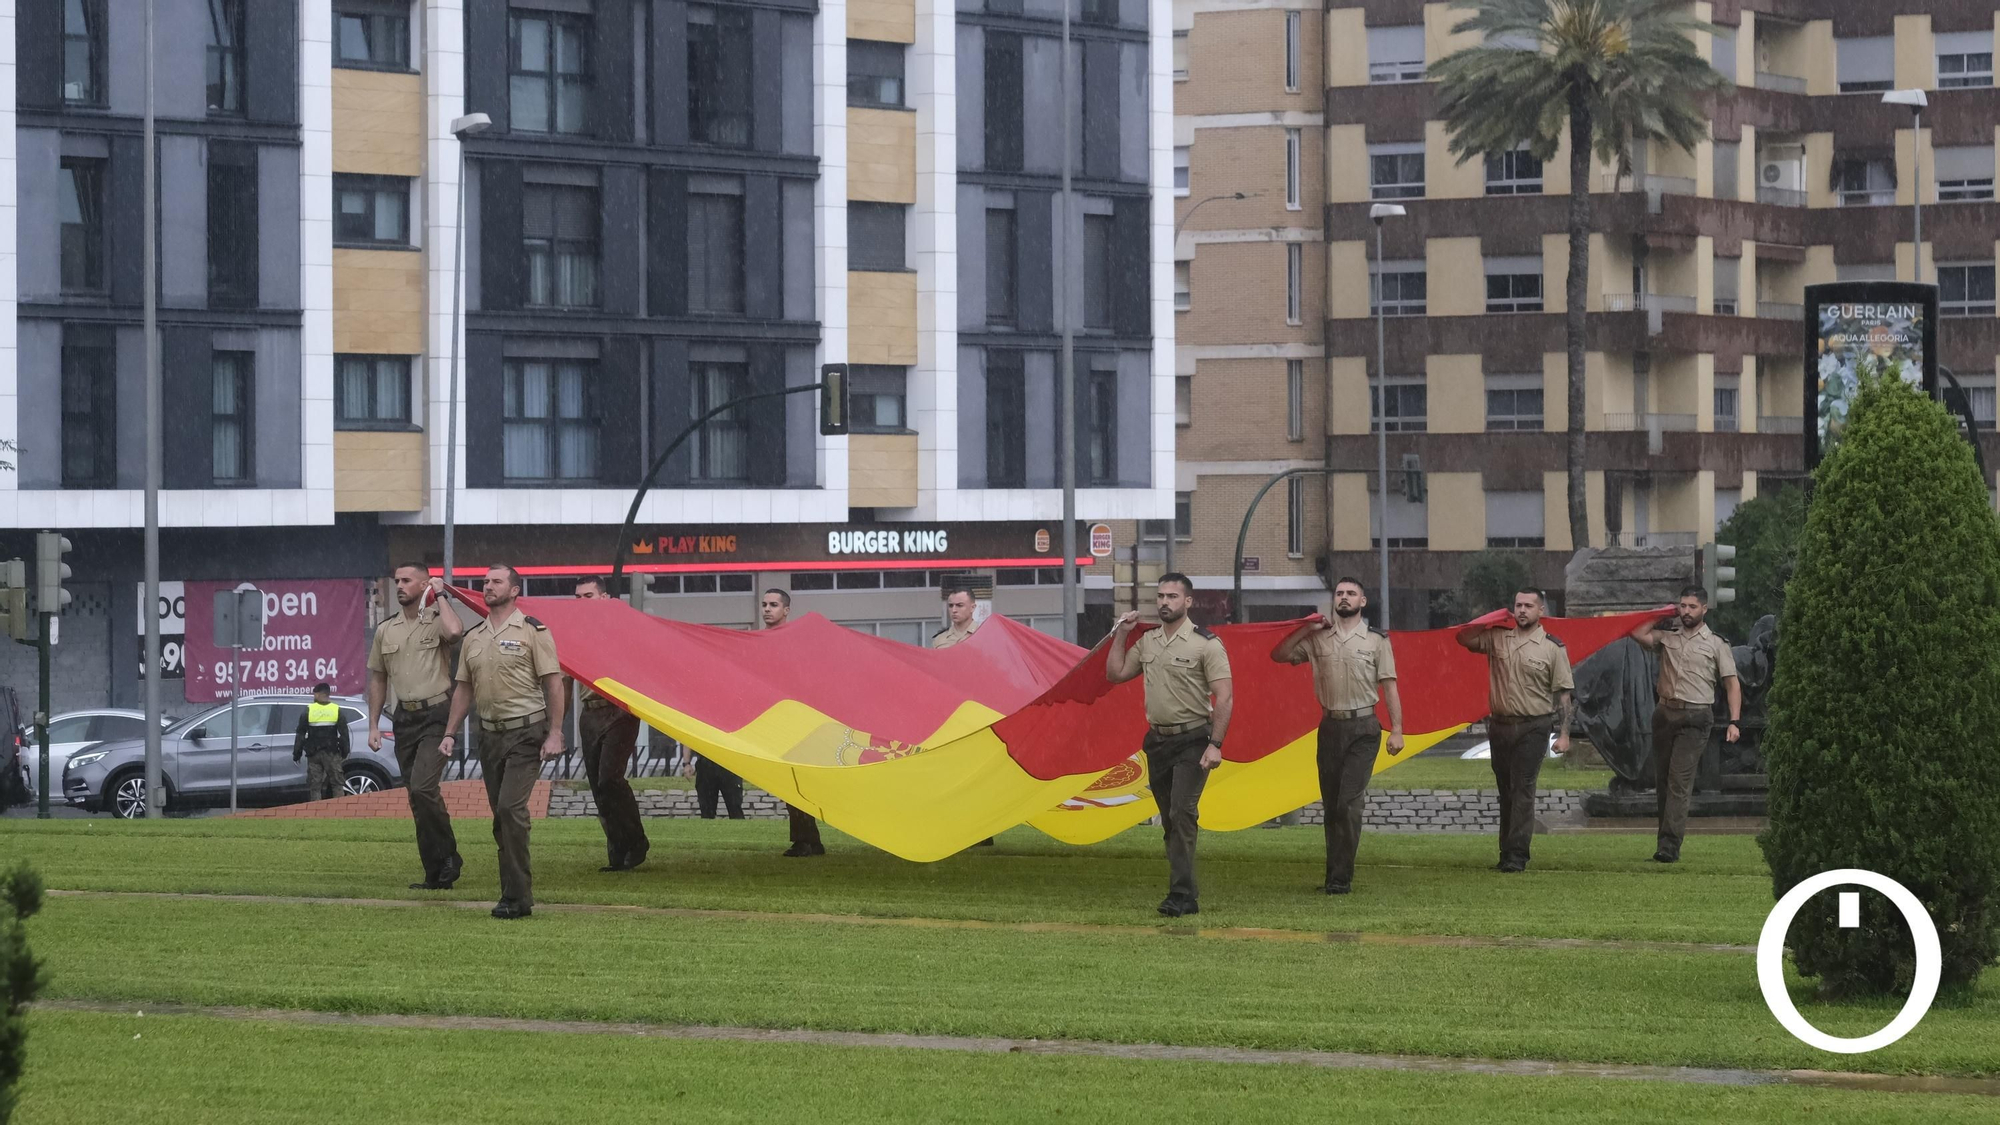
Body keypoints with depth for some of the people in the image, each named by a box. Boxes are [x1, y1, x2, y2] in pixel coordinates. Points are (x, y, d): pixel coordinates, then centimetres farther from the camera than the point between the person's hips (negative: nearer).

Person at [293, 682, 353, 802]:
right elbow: (344, 734, 0)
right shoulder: (337, 710, -1)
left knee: (314, 785, 4)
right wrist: (345, 753, 8)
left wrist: (296, 753, 8)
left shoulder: (308, 710, -1)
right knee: (337, 783, 3)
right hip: (332, 754, 0)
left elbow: (300, 734, 2)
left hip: (313, 754, 0)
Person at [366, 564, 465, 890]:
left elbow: (455, 631, -30)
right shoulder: (386, 630, 13)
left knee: (423, 787, -20)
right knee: (418, 797, 6)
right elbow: (378, 679, 18)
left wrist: (439, 596, -14)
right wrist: (373, 725, 13)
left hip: (436, 716, -6)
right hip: (404, 718, 6)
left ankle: (448, 857, -6)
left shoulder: (437, 622, -4)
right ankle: (436, 875, 12)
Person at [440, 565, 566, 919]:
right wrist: (450, 733, 11)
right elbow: (464, 688, 18)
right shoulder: (474, 637, 13)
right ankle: (515, 893, 13)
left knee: (511, 807, -16)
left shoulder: (532, 632, -4)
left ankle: (517, 897, -14)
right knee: (500, 814, 6)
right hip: (490, 732, 6)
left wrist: (554, 734, -13)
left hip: (525, 733, -6)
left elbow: (553, 683, -6)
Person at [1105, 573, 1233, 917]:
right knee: (1170, 820, 8)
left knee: (1182, 814, -16)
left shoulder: (1206, 644, -10)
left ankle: (1180, 895, -18)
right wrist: (1120, 635, 8)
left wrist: (1215, 745, -20)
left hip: (1192, 740, -7)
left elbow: (1224, 697, -13)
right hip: (1157, 740, 7)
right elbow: (1116, 673, 17)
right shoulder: (1147, 641, 9)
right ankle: (1185, 894, 13)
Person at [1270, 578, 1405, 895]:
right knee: (1331, 804, 7)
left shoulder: (1377, 640, 1)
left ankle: (1341, 877, -11)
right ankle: (1336, 874, 15)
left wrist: (1396, 730, -6)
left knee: (1350, 803, -13)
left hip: (1363, 728, -4)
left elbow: (1389, 687, 0)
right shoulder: (1318, 639, 8)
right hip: (1330, 726, 4)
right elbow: (1279, 655, 10)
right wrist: (1306, 630, 0)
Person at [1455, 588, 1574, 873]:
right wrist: (1488, 621, 1)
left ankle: (1516, 856, -10)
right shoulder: (1497, 638, 6)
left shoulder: (1553, 648, -3)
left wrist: (1564, 734, -7)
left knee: (1522, 791, -9)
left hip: (1533, 728, -4)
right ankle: (1507, 854, 16)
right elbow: (1464, 638, 8)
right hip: (1500, 726, 4)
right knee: (1505, 793, 10)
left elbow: (1564, 694, -2)